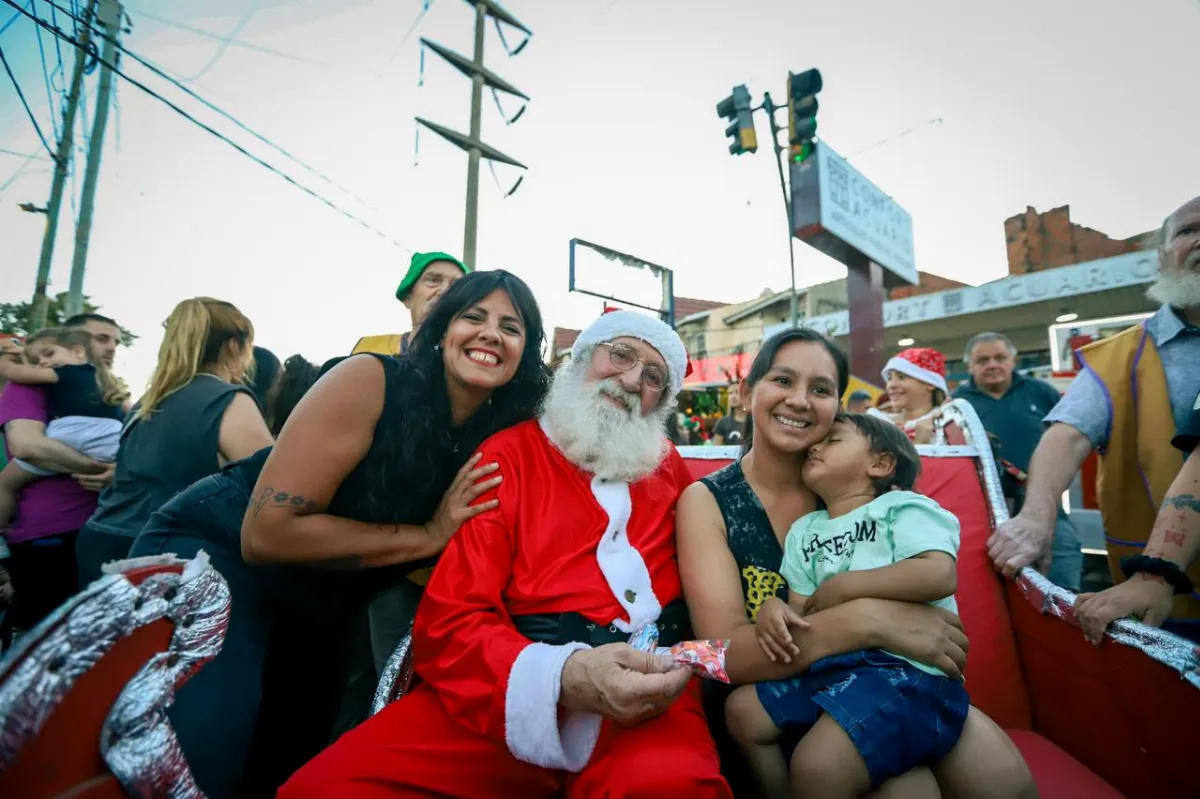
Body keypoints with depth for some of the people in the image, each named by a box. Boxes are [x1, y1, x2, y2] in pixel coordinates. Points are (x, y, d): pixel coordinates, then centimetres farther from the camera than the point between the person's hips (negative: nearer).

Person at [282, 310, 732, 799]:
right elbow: (448, 622, -6)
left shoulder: (671, 468, 13)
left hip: (645, 695, 1)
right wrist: (563, 675, -23)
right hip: (516, 694, 1)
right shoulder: (508, 457, 2)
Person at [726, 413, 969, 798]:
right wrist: (775, 608, -12)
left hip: (906, 667, -7)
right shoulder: (804, 529, 16)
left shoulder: (902, 506, -3)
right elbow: (801, 607, 13)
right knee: (742, 708, 7)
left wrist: (844, 585, -16)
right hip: (831, 664, 8)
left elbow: (940, 575, -20)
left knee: (817, 766, -27)